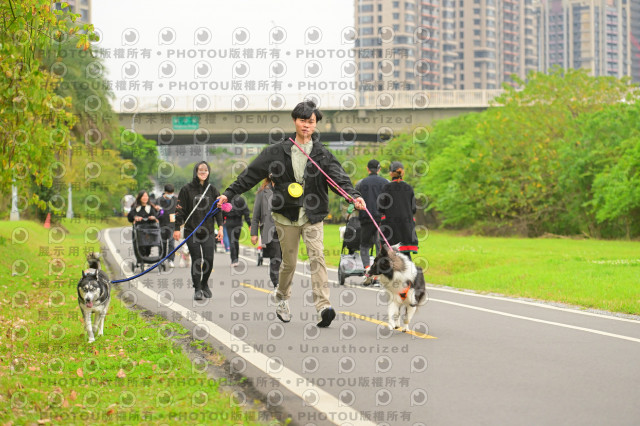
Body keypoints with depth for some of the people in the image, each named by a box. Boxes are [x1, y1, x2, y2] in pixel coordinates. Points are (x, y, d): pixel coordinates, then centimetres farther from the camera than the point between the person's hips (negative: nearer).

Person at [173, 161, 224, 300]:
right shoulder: (187, 189, 0)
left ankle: (204, 284, 19)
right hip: (191, 231, -2)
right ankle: (197, 289, 2)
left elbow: (218, 209, 11)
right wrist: (177, 228, -4)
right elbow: (180, 209, 1)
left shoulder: (212, 190, 9)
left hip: (208, 231, 2)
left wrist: (220, 227, 1)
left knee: (209, 259, -4)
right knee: (196, 260, -5)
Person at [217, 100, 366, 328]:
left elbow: (338, 177, -10)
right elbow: (252, 173, 7)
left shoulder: (322, 154, 2)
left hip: (312, 216, 0)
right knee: (289, 261, 9)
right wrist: (229, 193, 4)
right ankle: (282, 298, 36)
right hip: (287, 215, 1)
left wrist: (354, 195, -28)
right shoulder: (278, 151, 3)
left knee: (317, 255, -17)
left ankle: (323, 306, -26)